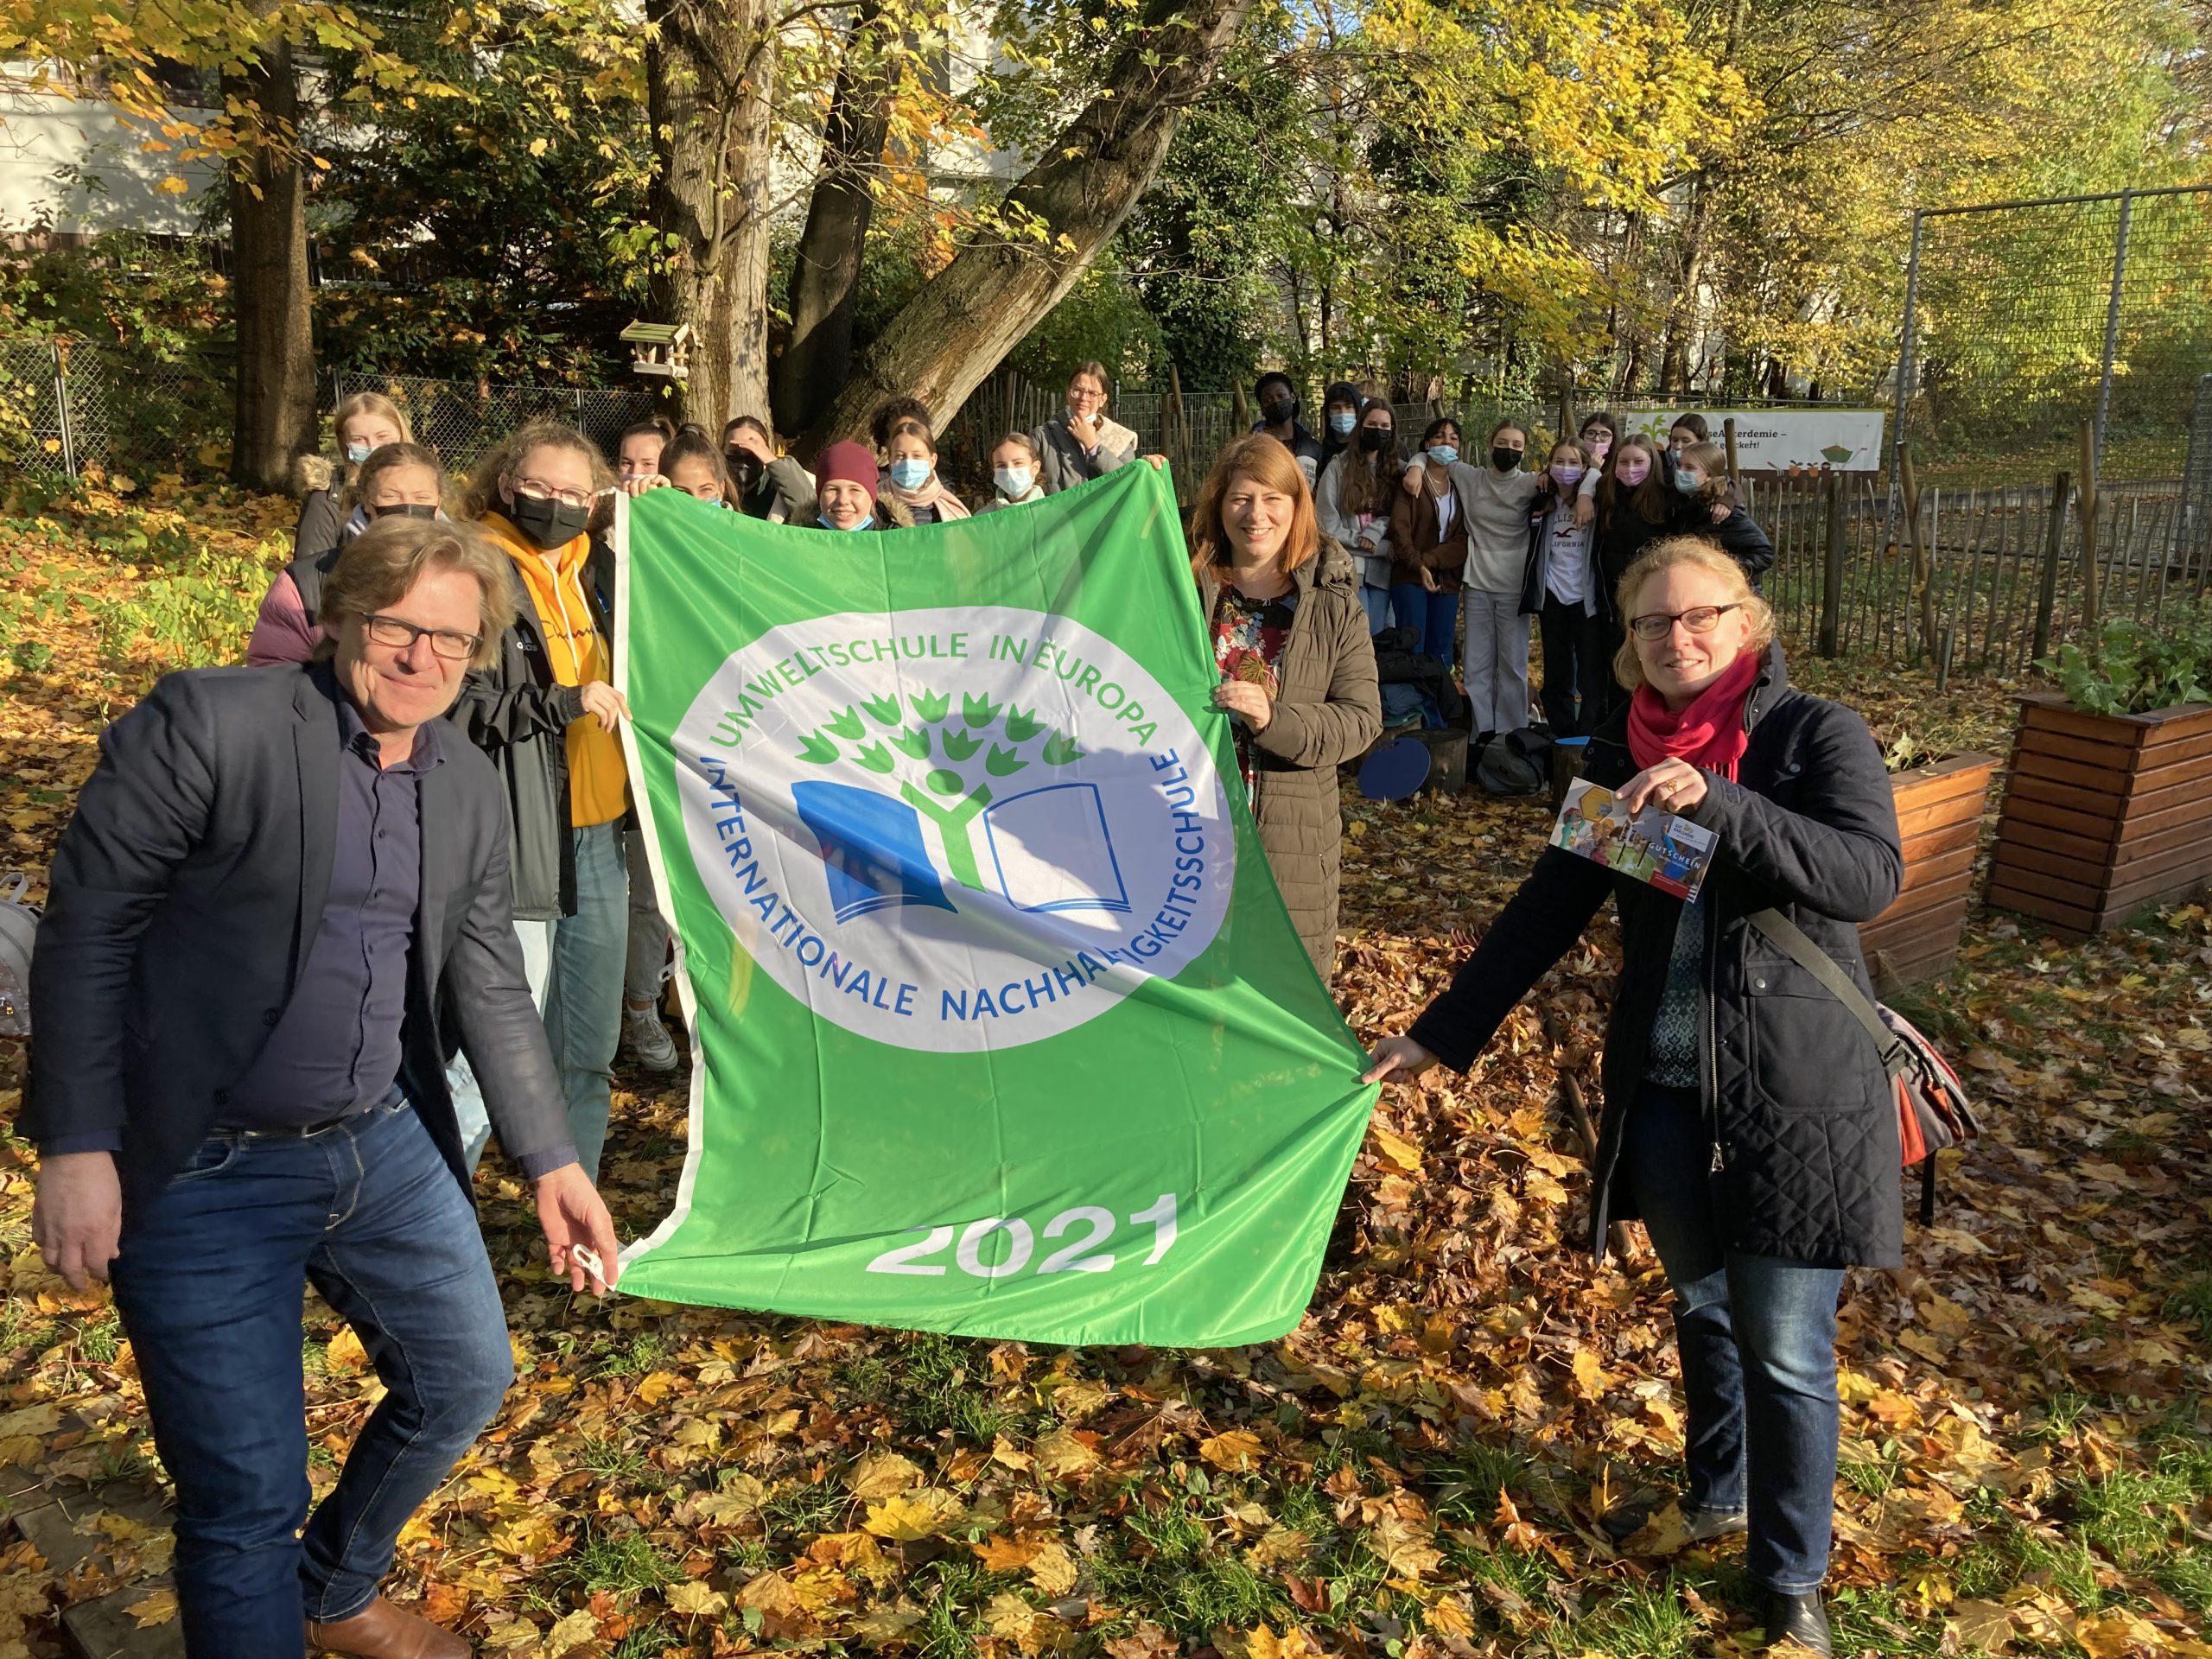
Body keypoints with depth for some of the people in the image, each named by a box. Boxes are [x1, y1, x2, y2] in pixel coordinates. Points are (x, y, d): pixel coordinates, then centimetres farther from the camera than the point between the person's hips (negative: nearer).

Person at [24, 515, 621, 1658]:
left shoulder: (469, 788, 5)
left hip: (386, 1146, 7)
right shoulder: (206, 722, -13)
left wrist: (551, 1162, 4)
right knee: (248, 1500, -2)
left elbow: (489, 984, 9)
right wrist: (75, 1146, -16)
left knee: (467, 1379, 17)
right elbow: (87, 928, -12)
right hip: (205, 1173, -6)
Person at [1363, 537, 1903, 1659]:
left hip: (1796, 1094, -4)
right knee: (1702, 1308, 21)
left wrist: (1717, 801, -34)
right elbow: (1551, 907, 5)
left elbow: (1869, 876, -23)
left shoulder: (1816, 733, -8)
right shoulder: (1621, 756, 3)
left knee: (1784, 1349, 4)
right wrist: (1440, 1033, 2)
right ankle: (1718, 1498, 46)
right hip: (1662, 1090, 4)